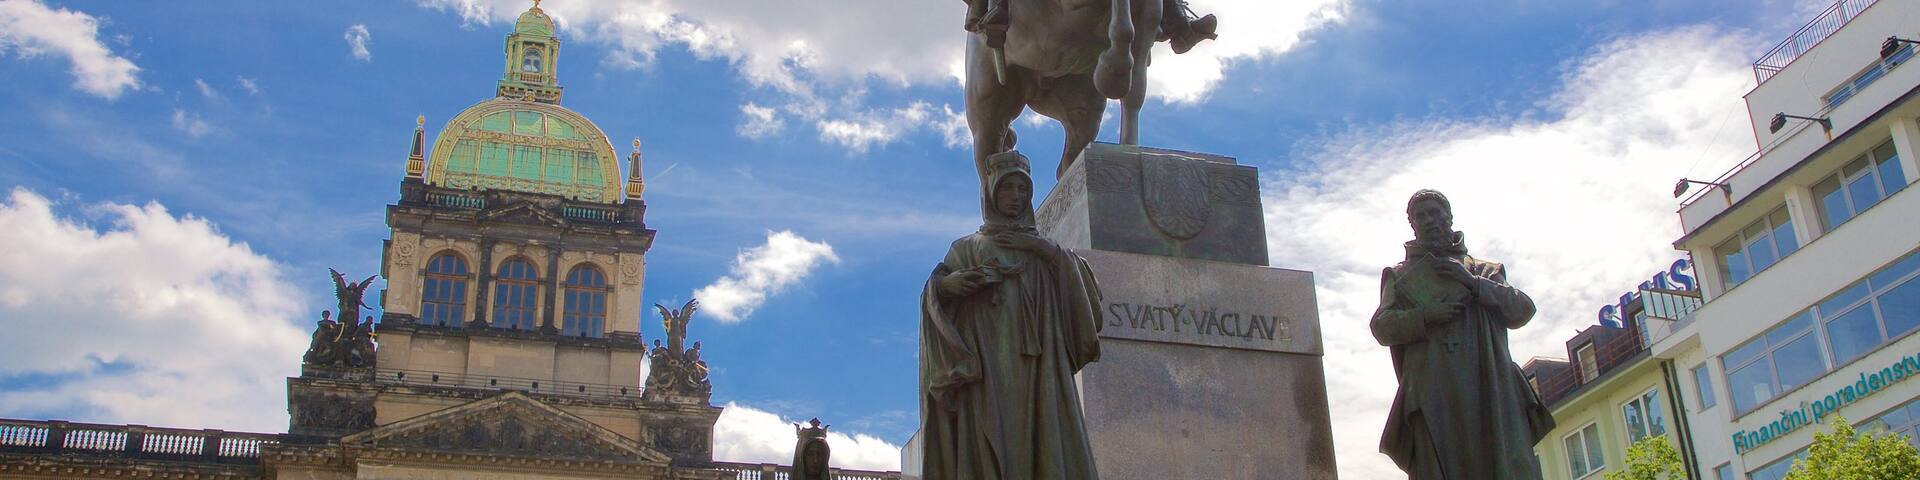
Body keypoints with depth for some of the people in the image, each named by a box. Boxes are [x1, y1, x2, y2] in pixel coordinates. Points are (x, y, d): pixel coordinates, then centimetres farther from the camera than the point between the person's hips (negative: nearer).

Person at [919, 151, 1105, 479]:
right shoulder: (967, 248, 22)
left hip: (1036, 363, 2)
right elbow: (936, 291, 7)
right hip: (985, 364, -1)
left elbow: (1081, 279, 10)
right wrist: (950, 283, -14)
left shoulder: (1044, 249, 26)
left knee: (1046, 440, -16)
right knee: (989, 446, -18)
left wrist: (1042, 247, -1)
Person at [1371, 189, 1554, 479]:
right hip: (1434, 393, -1)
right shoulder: (1401, 276, 25)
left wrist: (1474, 283, 1)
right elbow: (1381, 326, 11)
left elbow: (1523, 310, 14)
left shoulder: (1483, 269, 27)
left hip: (1489, 383, 1)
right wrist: (1424, 317, -7)